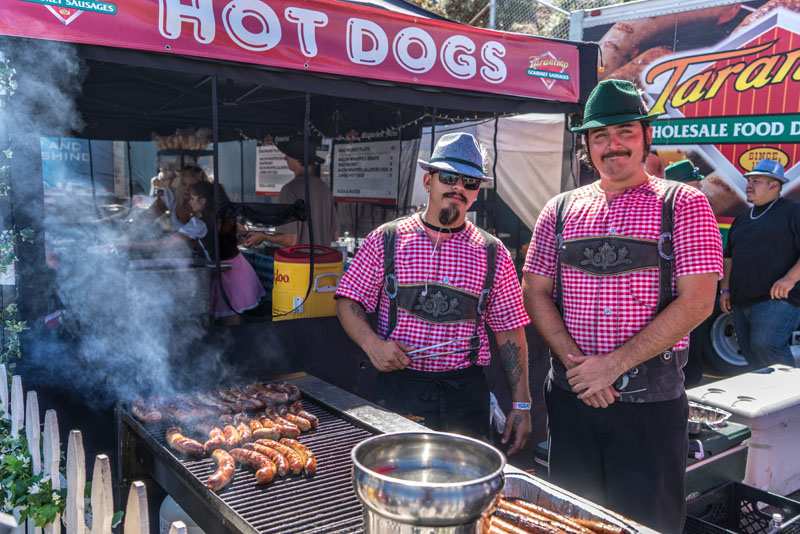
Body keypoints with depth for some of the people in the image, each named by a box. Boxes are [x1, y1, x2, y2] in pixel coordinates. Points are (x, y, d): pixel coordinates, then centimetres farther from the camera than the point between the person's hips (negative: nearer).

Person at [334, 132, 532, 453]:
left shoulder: (492, 253, 4)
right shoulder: (386, 240, 1)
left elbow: (510, 330, 6)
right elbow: (349, 301, 4)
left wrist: (522, 404, 3)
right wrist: (371, 343, -15)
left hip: (466, 392, 1)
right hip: (399, 387, -1)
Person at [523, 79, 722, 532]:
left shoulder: (684, 206, -2)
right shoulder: (561, 210, 7)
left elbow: (696, 303, -10)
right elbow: (535, 292, 6)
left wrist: (612, 365, -15)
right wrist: (574, 361, -9)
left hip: (653, 399, -3)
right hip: (571, 395, 3)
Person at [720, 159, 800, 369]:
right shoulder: (742, 220, 21)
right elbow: (729, 257, 24)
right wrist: (725, 289, 15)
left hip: (777, 299, -7)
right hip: (741, 303, 7)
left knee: (765, 346, -24)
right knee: (752, 358, 9)